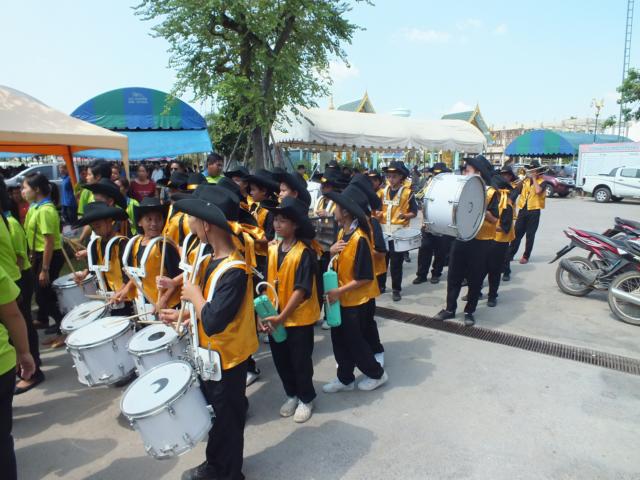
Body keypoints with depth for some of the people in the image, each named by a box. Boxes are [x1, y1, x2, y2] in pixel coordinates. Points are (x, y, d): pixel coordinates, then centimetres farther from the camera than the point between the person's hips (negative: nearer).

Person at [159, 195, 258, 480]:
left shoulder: (234, 271, -31)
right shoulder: (216, 258, 0)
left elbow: (213, 322, -34)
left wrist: (194, 295, -20)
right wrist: (184, 316, 6)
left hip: (226, 357, -9)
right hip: (209, 353, 9)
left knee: (226, 418, 14)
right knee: (213, 412, 26)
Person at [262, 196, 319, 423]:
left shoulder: (304, 253, -18)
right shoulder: (272, 249, 1)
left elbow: (302, 290, -21)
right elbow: (268, 283, 5)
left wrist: (282, 316, -22)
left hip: (299, 318, -6)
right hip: (275, 317, 6)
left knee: (300, 361, 9)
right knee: (280, 359, 17)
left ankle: (306, 399, 32)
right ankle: (291, 395, 39)